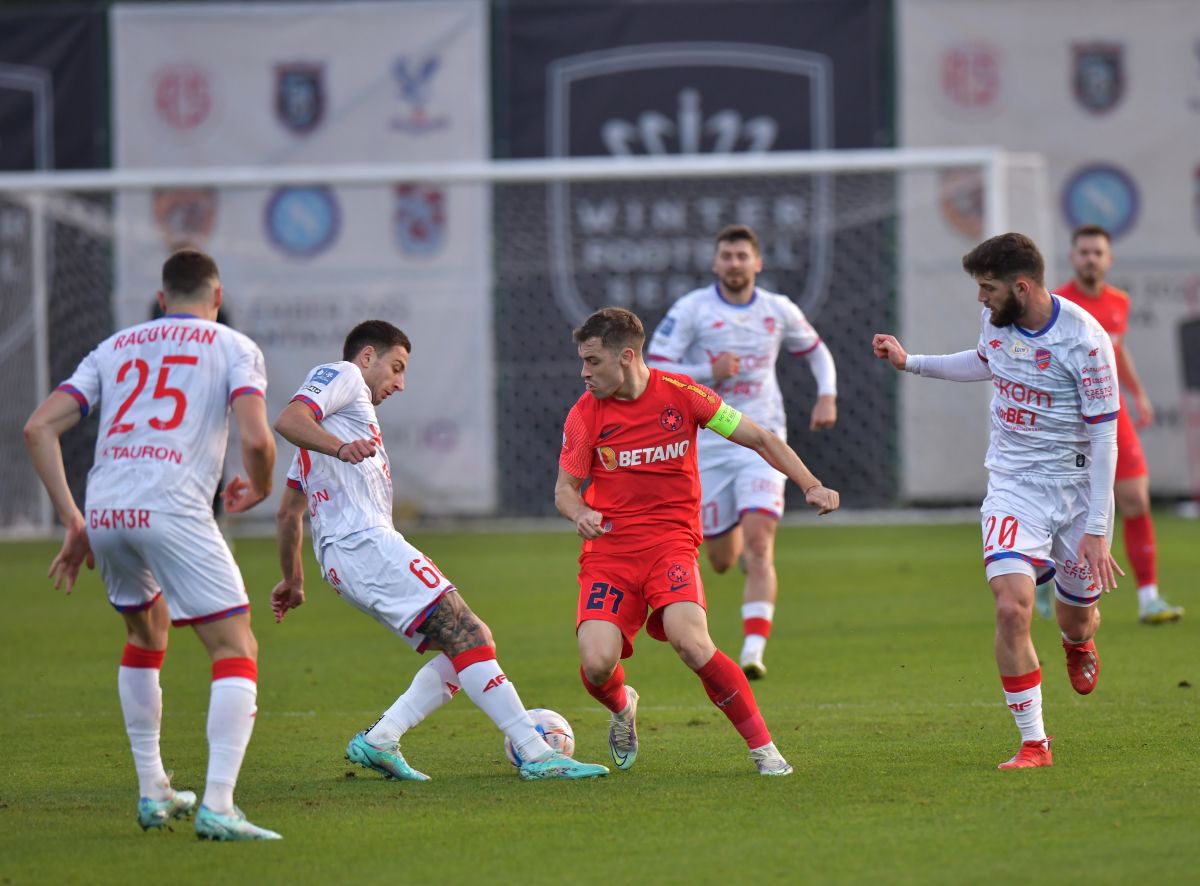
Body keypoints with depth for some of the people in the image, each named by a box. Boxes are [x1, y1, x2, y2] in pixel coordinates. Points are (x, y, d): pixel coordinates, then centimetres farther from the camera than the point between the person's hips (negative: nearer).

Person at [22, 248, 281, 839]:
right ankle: (217, 807, -15)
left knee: (147, 632, 30)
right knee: (237, 650, 0)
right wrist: (259, 489, 17)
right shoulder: (233, 348, 12)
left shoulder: (116, 347, 25)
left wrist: (72, 520, 16)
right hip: (173, 510, -5)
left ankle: (152, 793, 33)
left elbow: (39, 427, 15)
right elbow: (255, 438, -5)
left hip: (103, 514, 5)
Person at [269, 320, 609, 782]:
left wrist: (292, 578, 40)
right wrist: (342, 448, -29)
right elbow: (287, 420, -14)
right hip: (364, 541, -10)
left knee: (470, 645, 4)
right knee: (466, 636, -17)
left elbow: (288, 510, 35)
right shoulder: (340, 376, 6)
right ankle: (536, 754, -23)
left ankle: (378, 740, -5)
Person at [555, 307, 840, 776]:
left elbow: (760, 439, 4)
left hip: (671, 540, -2)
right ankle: (622, 709, 19)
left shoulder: (680, 394, -3)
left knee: (690, 641, -29)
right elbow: (564, 487, 8)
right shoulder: (585, 413, 1)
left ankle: (764, 749, -13)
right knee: (597, 664, -20)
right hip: (608, 548, 2)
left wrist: (811, 486, -7)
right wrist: (580, 513, -16)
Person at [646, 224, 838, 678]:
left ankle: (753, 650, -24)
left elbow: (816, 351, 21)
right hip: (709, 444, 0)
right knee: (722, 560, 9)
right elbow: (654, 369, -9)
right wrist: (709, 373, -23)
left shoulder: (779, 311, 3)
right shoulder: (691, 309, -5)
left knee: (758, 544, -19)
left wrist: (827, 396, 4)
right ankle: (738, 542, 48)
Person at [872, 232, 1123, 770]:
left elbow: (1103, 437, -17)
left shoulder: (1084, 339, -21)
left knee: (1077, 618, 14)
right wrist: (910, 362, 17)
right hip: (1013, 485, 3)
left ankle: (1077, 645, 55)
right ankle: (1033, 742, -9)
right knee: (1012, 608, -17)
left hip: (1077, 486, -3)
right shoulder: (996, 320, -4)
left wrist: (1097, 528, -18)